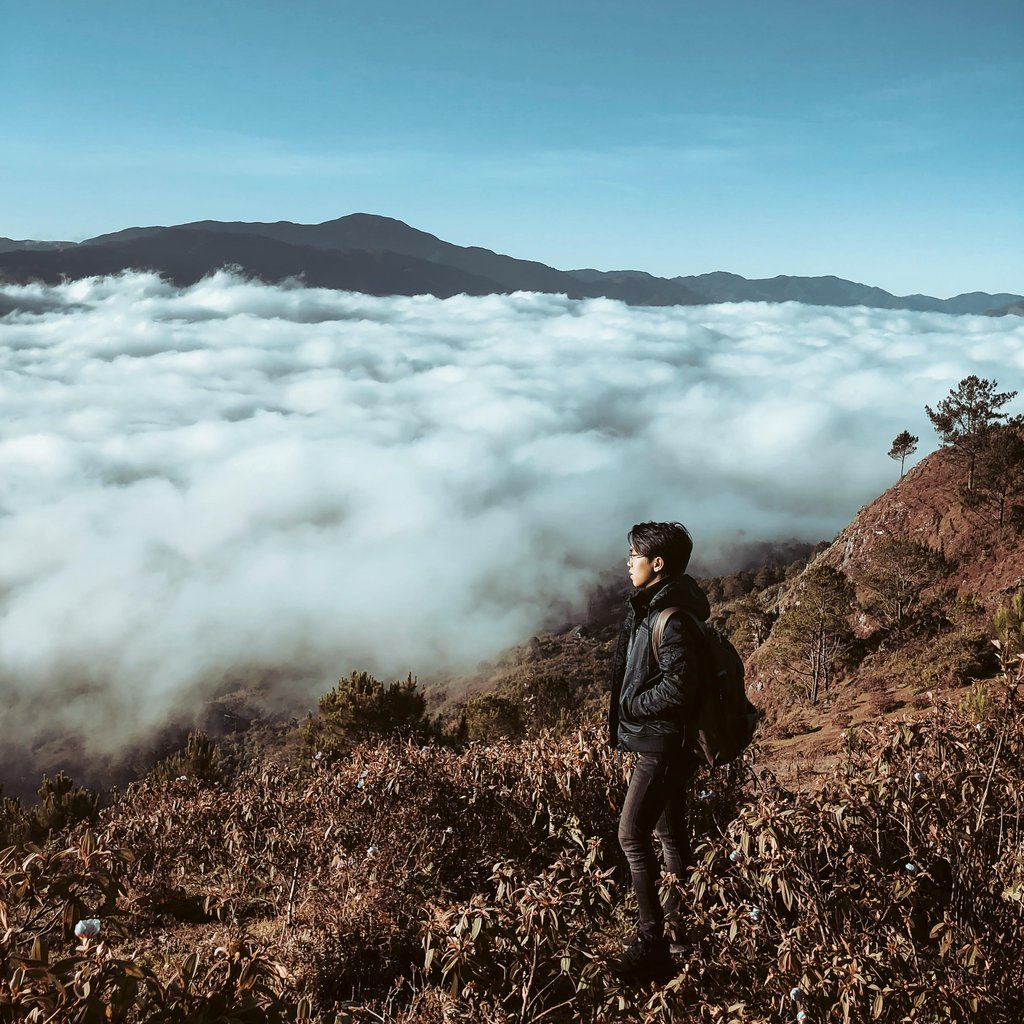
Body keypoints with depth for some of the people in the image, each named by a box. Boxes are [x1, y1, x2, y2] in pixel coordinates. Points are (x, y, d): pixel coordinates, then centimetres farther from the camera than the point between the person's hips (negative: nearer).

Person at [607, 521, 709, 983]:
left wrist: (630, 705, -15)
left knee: (633, 835, -11)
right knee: (669, 833, 19)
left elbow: (678, 689, -28)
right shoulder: (648, 609, 10)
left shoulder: (674, 621, -22)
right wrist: (625, 716, 7)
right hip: (657, 742, 10)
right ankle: (679, 919, 34)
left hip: (662, 745, -10)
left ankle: (651, 943, -7)